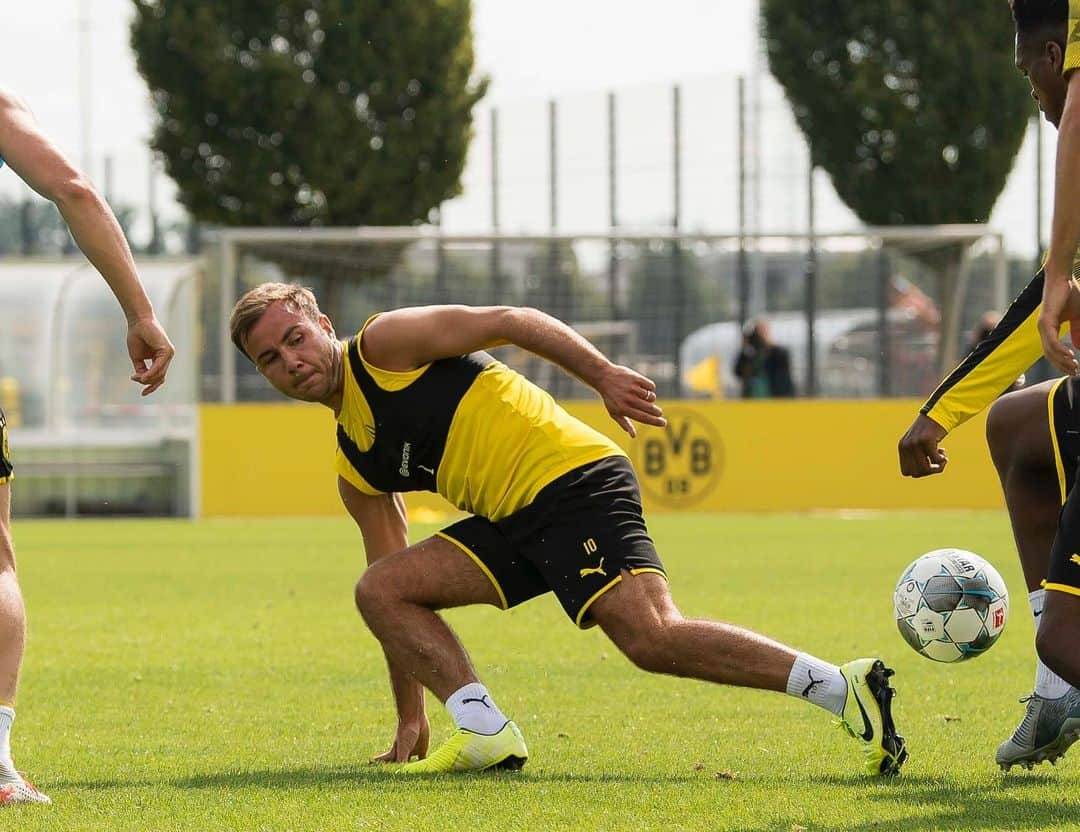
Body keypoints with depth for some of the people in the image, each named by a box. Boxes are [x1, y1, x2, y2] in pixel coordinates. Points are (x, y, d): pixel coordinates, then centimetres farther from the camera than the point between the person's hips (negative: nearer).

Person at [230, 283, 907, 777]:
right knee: (379, 589, 1)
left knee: (653, 639, -24)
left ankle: (846, 688, -22)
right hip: (513, 522, 8)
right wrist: (411, 717, 21)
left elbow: (508, 322, -3)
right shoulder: (356, 469, 19)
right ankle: (485, 733, -8)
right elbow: (399, 579, 22)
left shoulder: (383, 344, -1)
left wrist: (603, 375, -15)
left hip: (572, 479, -8)